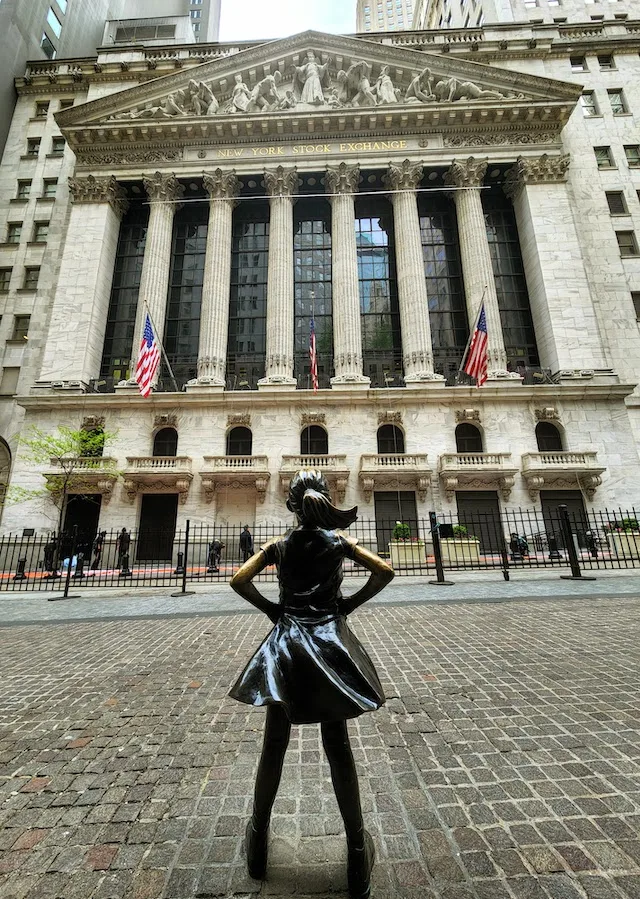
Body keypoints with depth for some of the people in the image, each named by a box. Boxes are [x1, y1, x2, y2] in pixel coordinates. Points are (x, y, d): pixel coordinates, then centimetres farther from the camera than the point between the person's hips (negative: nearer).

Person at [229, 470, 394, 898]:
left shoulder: (279, 545, -1)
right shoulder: (339, 540, -3)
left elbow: (239, 580, -6)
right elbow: (385, 571, -7)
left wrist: (271, 608, 4)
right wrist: (349, 604, 1)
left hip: (286, 642, 1)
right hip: (330, 641, -1)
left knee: (275, 745, 18)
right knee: (338, 747, 12)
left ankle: (259, 840, 36)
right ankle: (358, 853, 26)